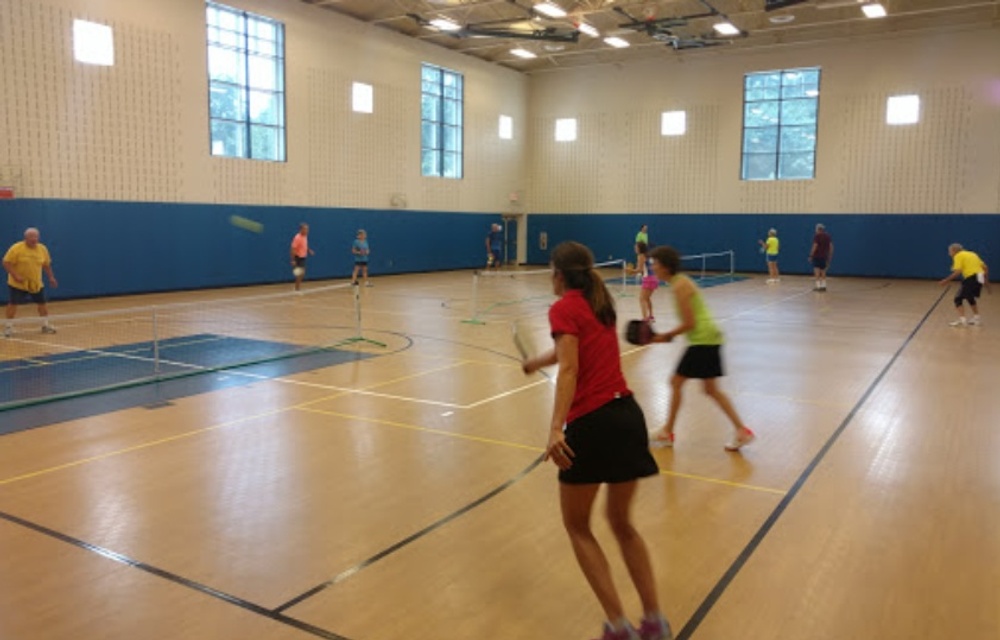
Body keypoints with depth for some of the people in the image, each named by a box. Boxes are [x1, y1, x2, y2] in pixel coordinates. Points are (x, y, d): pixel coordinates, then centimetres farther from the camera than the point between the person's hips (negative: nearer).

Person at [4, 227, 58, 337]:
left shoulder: (42, 249, 1)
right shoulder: (16, 248, -14)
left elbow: (46, 265, 13)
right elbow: (6, 263, -14)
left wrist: (51, 277, 9)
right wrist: (15, 276, -23)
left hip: (36, 283, 4)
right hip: (17, 283, -4)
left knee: (43, 302, 6)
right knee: (12, 303, -3)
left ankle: (45, 325, 20)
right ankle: (8, 327, 8)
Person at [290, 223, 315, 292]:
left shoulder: (305, 236, 7)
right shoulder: (297, 238, -20)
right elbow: (293, 249, -21)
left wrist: (309, 251, 5)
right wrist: (293, 260, -24)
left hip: (303, 257, 9)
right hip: (298, 257, -9)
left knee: (302, 273, 12)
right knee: (300, 274, -7)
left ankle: (299, 287, 22)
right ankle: (297, 289, 1)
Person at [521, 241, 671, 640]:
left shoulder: (564, 308, -4)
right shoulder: (601, 304, 18)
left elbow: (569, 370, -18)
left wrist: (555, 428, -27)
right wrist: (537, 362, 54)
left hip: (591, 424, -7)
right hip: (628, 415, 7)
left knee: (577, 527, 12)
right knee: (622, 523, 22)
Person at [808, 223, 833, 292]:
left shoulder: (817, 236, -10)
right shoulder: (827, 236, 9)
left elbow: (814, 247, -15)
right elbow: (831, 246, 8)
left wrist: (811, 256, -10)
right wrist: (830, 256, 14)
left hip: (817, 256, -6)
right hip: (824, 257, 6)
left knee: (817, 272, -5)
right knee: (823, 272, 13)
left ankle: (818, 286, -9)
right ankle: (823, 286, 9)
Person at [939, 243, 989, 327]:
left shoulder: (958, 256, 0)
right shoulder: (972, 254, 23)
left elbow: (958, 272, -14)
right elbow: (985, 267, 21)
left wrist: (946, 280, -10)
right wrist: (986, 280, 28)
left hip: (971, 278, -8)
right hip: (979, 277, 8)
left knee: (958, 299, -3)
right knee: (970, 297, 28)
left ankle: (962, 320, -15)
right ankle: (976, 318, 32)